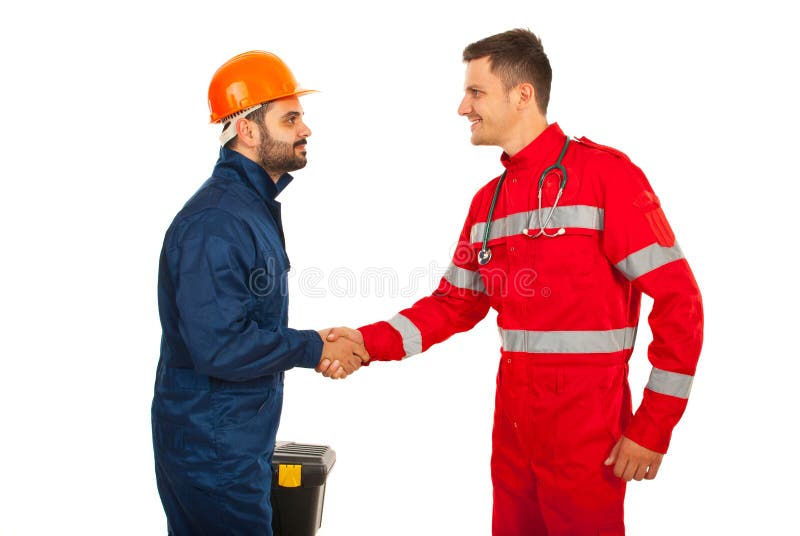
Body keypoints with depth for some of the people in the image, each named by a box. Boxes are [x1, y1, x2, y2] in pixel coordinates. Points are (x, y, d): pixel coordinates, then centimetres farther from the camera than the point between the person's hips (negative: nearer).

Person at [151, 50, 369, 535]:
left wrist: (313, 344, 1)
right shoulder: (214, 223, -24)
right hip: (213, 453, -9)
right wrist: (313, 349, -17)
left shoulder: (256, 205, 8)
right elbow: (220, 347, -28)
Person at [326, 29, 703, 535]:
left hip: (585, 428, -6)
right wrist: (368, 342, -2)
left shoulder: (605, 173, -12)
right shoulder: (489, 200, 10)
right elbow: (455, 304, 11)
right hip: (512, 418, 7)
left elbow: (678, 299, -14)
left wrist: (653, 428, -14)